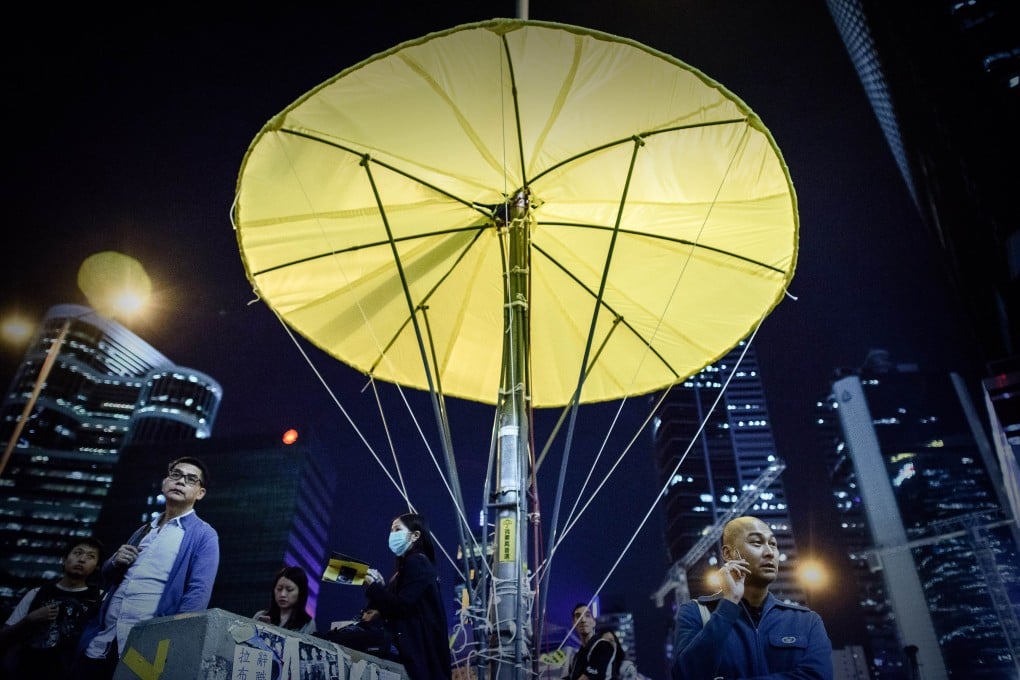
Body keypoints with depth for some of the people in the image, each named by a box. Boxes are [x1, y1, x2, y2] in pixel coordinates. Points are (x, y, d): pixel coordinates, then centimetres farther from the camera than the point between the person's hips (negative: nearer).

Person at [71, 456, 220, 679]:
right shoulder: (143, 530, 18)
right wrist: (115, 562, 3)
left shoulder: (203, 536, -2)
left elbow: (198, 593, -13)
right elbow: (108, 580, 25)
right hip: (100, 643, 6)